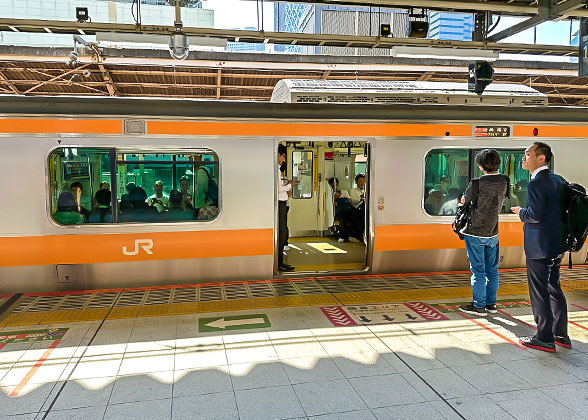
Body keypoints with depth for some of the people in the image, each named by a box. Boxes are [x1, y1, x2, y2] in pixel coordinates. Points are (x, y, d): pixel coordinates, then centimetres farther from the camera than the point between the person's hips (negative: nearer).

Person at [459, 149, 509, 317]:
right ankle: (491, 303, 23)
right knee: (492, 269, 14)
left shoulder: (478, 183, -18)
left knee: (478, 270, 2)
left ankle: (479, 306, 9)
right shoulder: (504, 181, 1)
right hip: (493, 232, 6)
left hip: (475, 233, -6)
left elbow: (464, 200, -3)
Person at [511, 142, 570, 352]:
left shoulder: (535, 184, -18)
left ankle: (545, 339, 11)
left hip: (539, 247, -9)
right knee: (554, 289, 19)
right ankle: (561, 335, 29)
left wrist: (521, 212, -5)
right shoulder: (558, 180, 9)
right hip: (556, 245, 9)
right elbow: (562, 209, 13)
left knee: (539, 293, 2)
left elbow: (535, 215, -24)